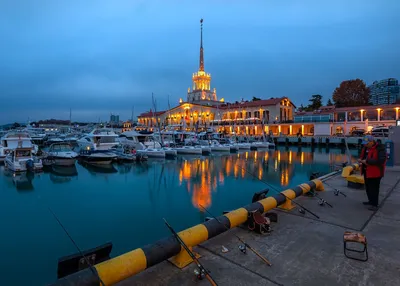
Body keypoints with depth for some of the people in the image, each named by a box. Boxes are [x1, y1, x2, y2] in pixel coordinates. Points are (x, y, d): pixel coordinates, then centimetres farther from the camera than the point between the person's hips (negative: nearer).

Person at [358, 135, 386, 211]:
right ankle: (371, 201, 35)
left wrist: (367, 161, -28)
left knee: (374, 189, -2)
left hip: (375, 172, -9)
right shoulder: (366, 148, 7)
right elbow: (363, 156, 21)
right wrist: (361, 159, -1)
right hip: (367, 171, 9)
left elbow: (381, 160, -28)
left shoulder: (380, 148, -19)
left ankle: (374, 204, 10)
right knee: (368, 187, 19)